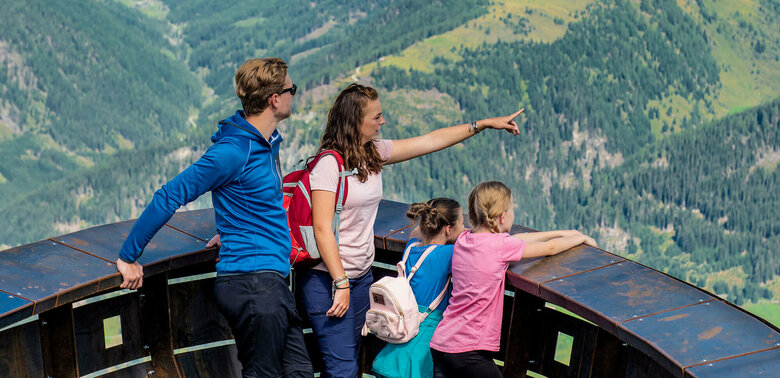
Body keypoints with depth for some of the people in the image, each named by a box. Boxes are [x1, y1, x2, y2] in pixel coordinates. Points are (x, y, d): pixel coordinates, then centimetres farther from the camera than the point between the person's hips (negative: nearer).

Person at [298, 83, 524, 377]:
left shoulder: (375, 152, 7)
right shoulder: (329, 163, -16)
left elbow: (430, 141, 14)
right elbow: (322, 228, -20)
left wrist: (485, 124, 17)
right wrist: (341, 284, -22)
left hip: (361, 275, 8)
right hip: (327, 278, -8)